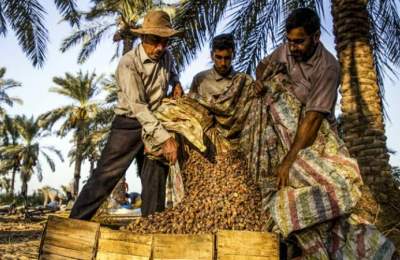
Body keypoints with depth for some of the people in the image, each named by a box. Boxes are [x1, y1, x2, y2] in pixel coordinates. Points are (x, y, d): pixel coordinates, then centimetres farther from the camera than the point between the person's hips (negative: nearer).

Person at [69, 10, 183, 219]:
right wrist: (165, 138, -35)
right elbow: (138, 106, -27)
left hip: (156, 124, 5)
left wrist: (176, 83, 5)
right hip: (129, 124, -5)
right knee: (106, 175, -6)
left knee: (155, 181, 4)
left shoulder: (166, 56, 2)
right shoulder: (128, 64, -18)